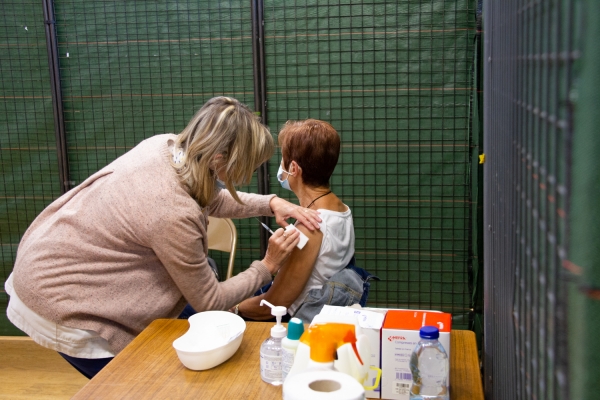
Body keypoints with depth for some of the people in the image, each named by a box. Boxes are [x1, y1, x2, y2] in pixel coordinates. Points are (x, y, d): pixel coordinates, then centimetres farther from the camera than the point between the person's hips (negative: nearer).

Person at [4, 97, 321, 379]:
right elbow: (210, 302, -18)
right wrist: (267, 266, -9)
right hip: (57, 310, -8)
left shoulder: (166, 145, -12)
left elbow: (213, 199, 9)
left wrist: (271, 203, -1)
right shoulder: (174, 215, -33)